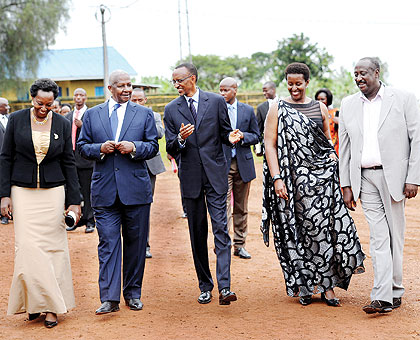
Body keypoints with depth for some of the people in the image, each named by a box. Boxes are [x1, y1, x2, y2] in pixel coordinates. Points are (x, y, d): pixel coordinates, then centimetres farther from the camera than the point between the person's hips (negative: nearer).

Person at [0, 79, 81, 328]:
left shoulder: (62, 124, 2)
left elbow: (69, 163, 5)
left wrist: (74, 201, 0)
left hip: (53, 193, 0)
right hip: (23, 192, 0)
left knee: (52, 246, 0)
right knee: (27, 247, -6)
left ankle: (51, 306, 7)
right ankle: (34, 300, 8)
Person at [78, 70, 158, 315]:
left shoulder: (144, 114, 8)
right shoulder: (92, 114, 10)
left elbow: (153, 146, 5)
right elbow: (82, 147, 10)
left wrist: (134, 147, -14)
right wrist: (100, 149, -10)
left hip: (136, 189, 0)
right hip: (105, 190, 0)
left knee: (136, 243, 7)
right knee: (108, 243, -4)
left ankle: (133, 293, 20)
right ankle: (109, 298, -3)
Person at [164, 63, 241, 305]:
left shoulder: (217, 101, 2)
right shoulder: (172, 110, 6)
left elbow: (225, 132, 10)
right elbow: (171, 149, 4)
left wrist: (230, 137, -14)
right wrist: (181, 139, -18)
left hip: (215, 175, -2)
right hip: (190, 176, 2)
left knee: (221, 228, -9)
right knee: (197, 233, 8)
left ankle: (224, 287, -12)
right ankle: (205, 286, 18)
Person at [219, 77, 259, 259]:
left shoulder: (248, 110, 8)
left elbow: (256, 136, 10)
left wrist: (243, 136, -9)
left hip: (243, 164, 3)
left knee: (241, 208, 9)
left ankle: (239, 245, 18)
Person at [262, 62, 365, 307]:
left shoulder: (320, 108, 11)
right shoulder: (278, 111, 3)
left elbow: (328, 142, 17)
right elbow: (270, 146, -3)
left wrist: (334, 171, 6)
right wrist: (276, 179, -13)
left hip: (321, 177, 2)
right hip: (292, 179, -2)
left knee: (322, 229, -3)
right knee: (297, 230, 1)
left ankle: (327, 284, 5)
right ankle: (304, 286, 13)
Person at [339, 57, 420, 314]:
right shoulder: (348, 105, 10)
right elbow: (345, 147, 12)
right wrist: (346, 185, 7)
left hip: (393, 176, -2)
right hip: (365, 179, 2)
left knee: (395, 235, 5)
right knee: (378, 237, -2)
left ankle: (395, 290, 19)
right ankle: (383, 297, -5)